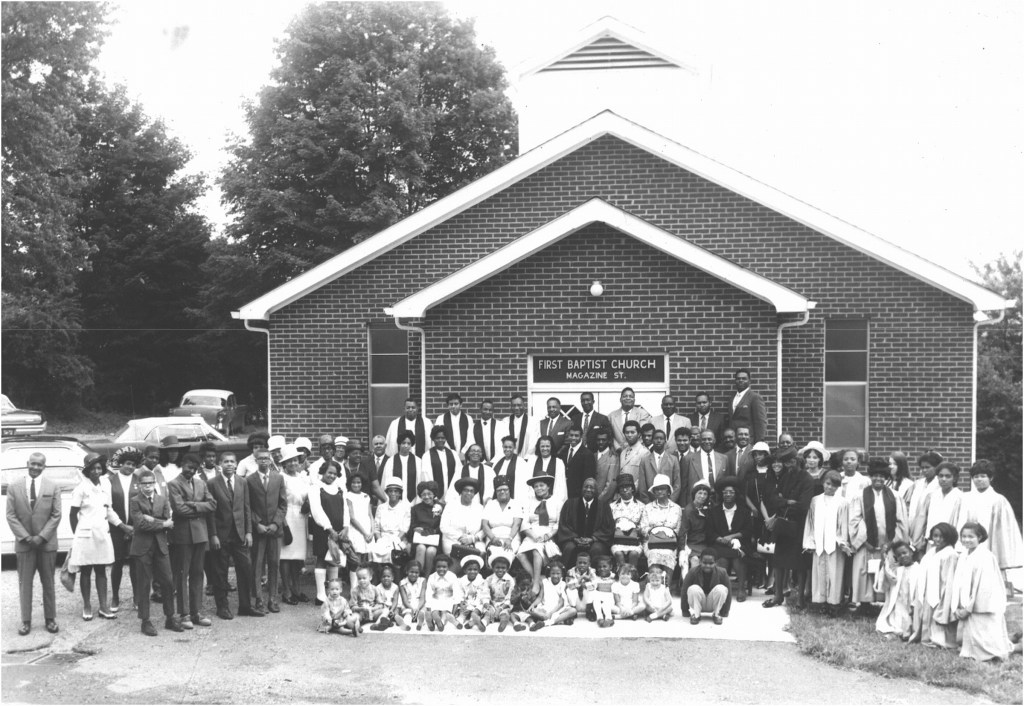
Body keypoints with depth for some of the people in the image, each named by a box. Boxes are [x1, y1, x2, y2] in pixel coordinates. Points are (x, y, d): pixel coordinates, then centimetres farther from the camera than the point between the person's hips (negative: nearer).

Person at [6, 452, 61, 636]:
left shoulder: (52, 487, 1)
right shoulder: (14, 487, 2)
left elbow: (56, 515, -2)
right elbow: (11, 516, -1)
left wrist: (41, 537, -11)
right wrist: (25, 537, -10)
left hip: (47, 543, 0)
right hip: (23, 543, 0)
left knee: (48, 583, 6)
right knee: (25, 583, 3)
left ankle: (50, 619, 14)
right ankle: (26, 621, 10)